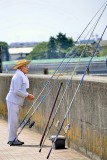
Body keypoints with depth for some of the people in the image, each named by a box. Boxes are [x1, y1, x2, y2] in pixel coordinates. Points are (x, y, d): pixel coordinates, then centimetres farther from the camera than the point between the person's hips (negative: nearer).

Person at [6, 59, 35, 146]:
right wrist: (27, 95, -16)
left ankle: (13, 139, 18)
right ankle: (12, 140, -5)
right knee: (13, 121, -8)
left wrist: (28, 95, 8)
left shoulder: (23, 76, 16)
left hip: (17, 102, 10)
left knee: (15, 121, 13)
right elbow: (17, 91, -22)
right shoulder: (18, 76, -16)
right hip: (13, 101, -10)